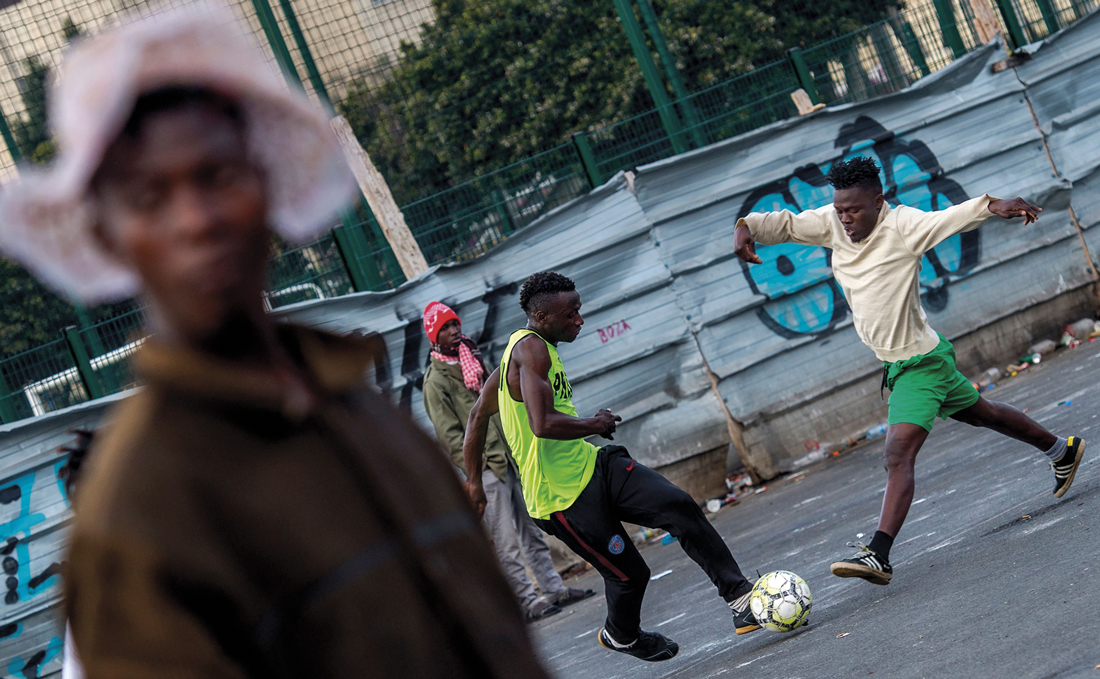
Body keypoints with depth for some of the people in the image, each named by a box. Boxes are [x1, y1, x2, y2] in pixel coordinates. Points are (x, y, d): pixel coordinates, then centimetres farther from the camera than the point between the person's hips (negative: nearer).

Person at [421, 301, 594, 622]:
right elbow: (449, 433, -11)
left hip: (511, 460, 8)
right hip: (486, 468, -8)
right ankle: (528, 601, -5)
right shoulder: (436, 381, -6)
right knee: (506, 542, -7)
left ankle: (554, 589, 17)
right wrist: (478, 463, -18)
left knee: (532, 529, 11)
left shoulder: (473, 361, 17)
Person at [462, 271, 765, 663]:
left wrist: (473, 480, 25)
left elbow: (479, 414, 23)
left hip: (591, 464, 9)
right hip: (563, 495, -9)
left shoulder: (520, 349, 15)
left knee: (679, 506, -9)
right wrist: (594, 424, -12)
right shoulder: (531, 348, -17)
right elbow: (542, 424, -31)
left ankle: (738, 595, -8)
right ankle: (621, 636, 30)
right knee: (628, 573, -1)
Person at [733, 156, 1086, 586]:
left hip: (920, 361, -9)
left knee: (898, 455, -20)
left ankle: (878, 555, -28)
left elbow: (954, 217, -33)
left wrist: (992, 206, -52)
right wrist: (747, 227, -23)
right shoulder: (833, 223, -4)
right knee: (982, 414, 26)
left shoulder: (901, 225, -23)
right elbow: (786, 223, -2)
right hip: (893, 361, 9)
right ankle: (1063, 450, 46)